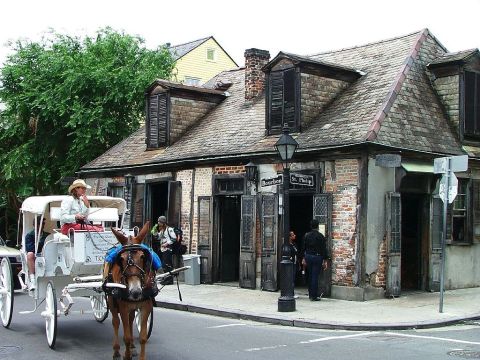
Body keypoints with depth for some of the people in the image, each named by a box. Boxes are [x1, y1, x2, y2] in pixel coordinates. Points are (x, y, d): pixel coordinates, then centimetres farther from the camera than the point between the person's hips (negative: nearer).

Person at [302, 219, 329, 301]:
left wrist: (304, 258, 17)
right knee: (315, 276, -3)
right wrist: (325, 260, -5)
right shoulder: (320, 236, -10)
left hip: (308, 256, 5)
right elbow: (324, 249, -9)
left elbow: (304, 247, 9)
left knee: (310, 276, 16)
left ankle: (310, 294, 22)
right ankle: (314, 296, -2)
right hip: (317, 257, -5)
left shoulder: (306, 235, 4)